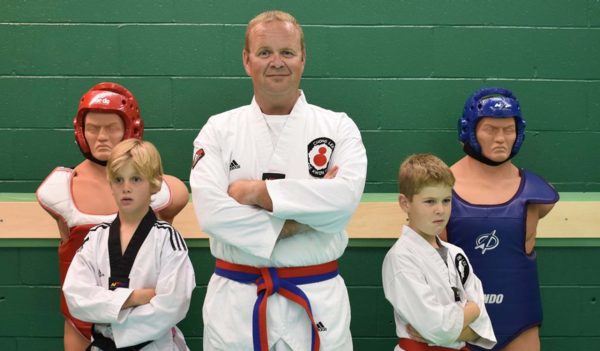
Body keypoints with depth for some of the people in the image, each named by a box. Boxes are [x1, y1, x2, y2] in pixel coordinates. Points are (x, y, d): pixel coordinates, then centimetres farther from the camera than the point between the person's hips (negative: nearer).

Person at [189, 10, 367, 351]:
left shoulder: (338, 127, 0)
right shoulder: (219, 129, 1)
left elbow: (345, 198, -17)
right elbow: (211, 211, -13)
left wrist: (256, 191, -16)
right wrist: (295, 223, -17)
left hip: (318, 299, 0)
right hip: (236, 301, 0)